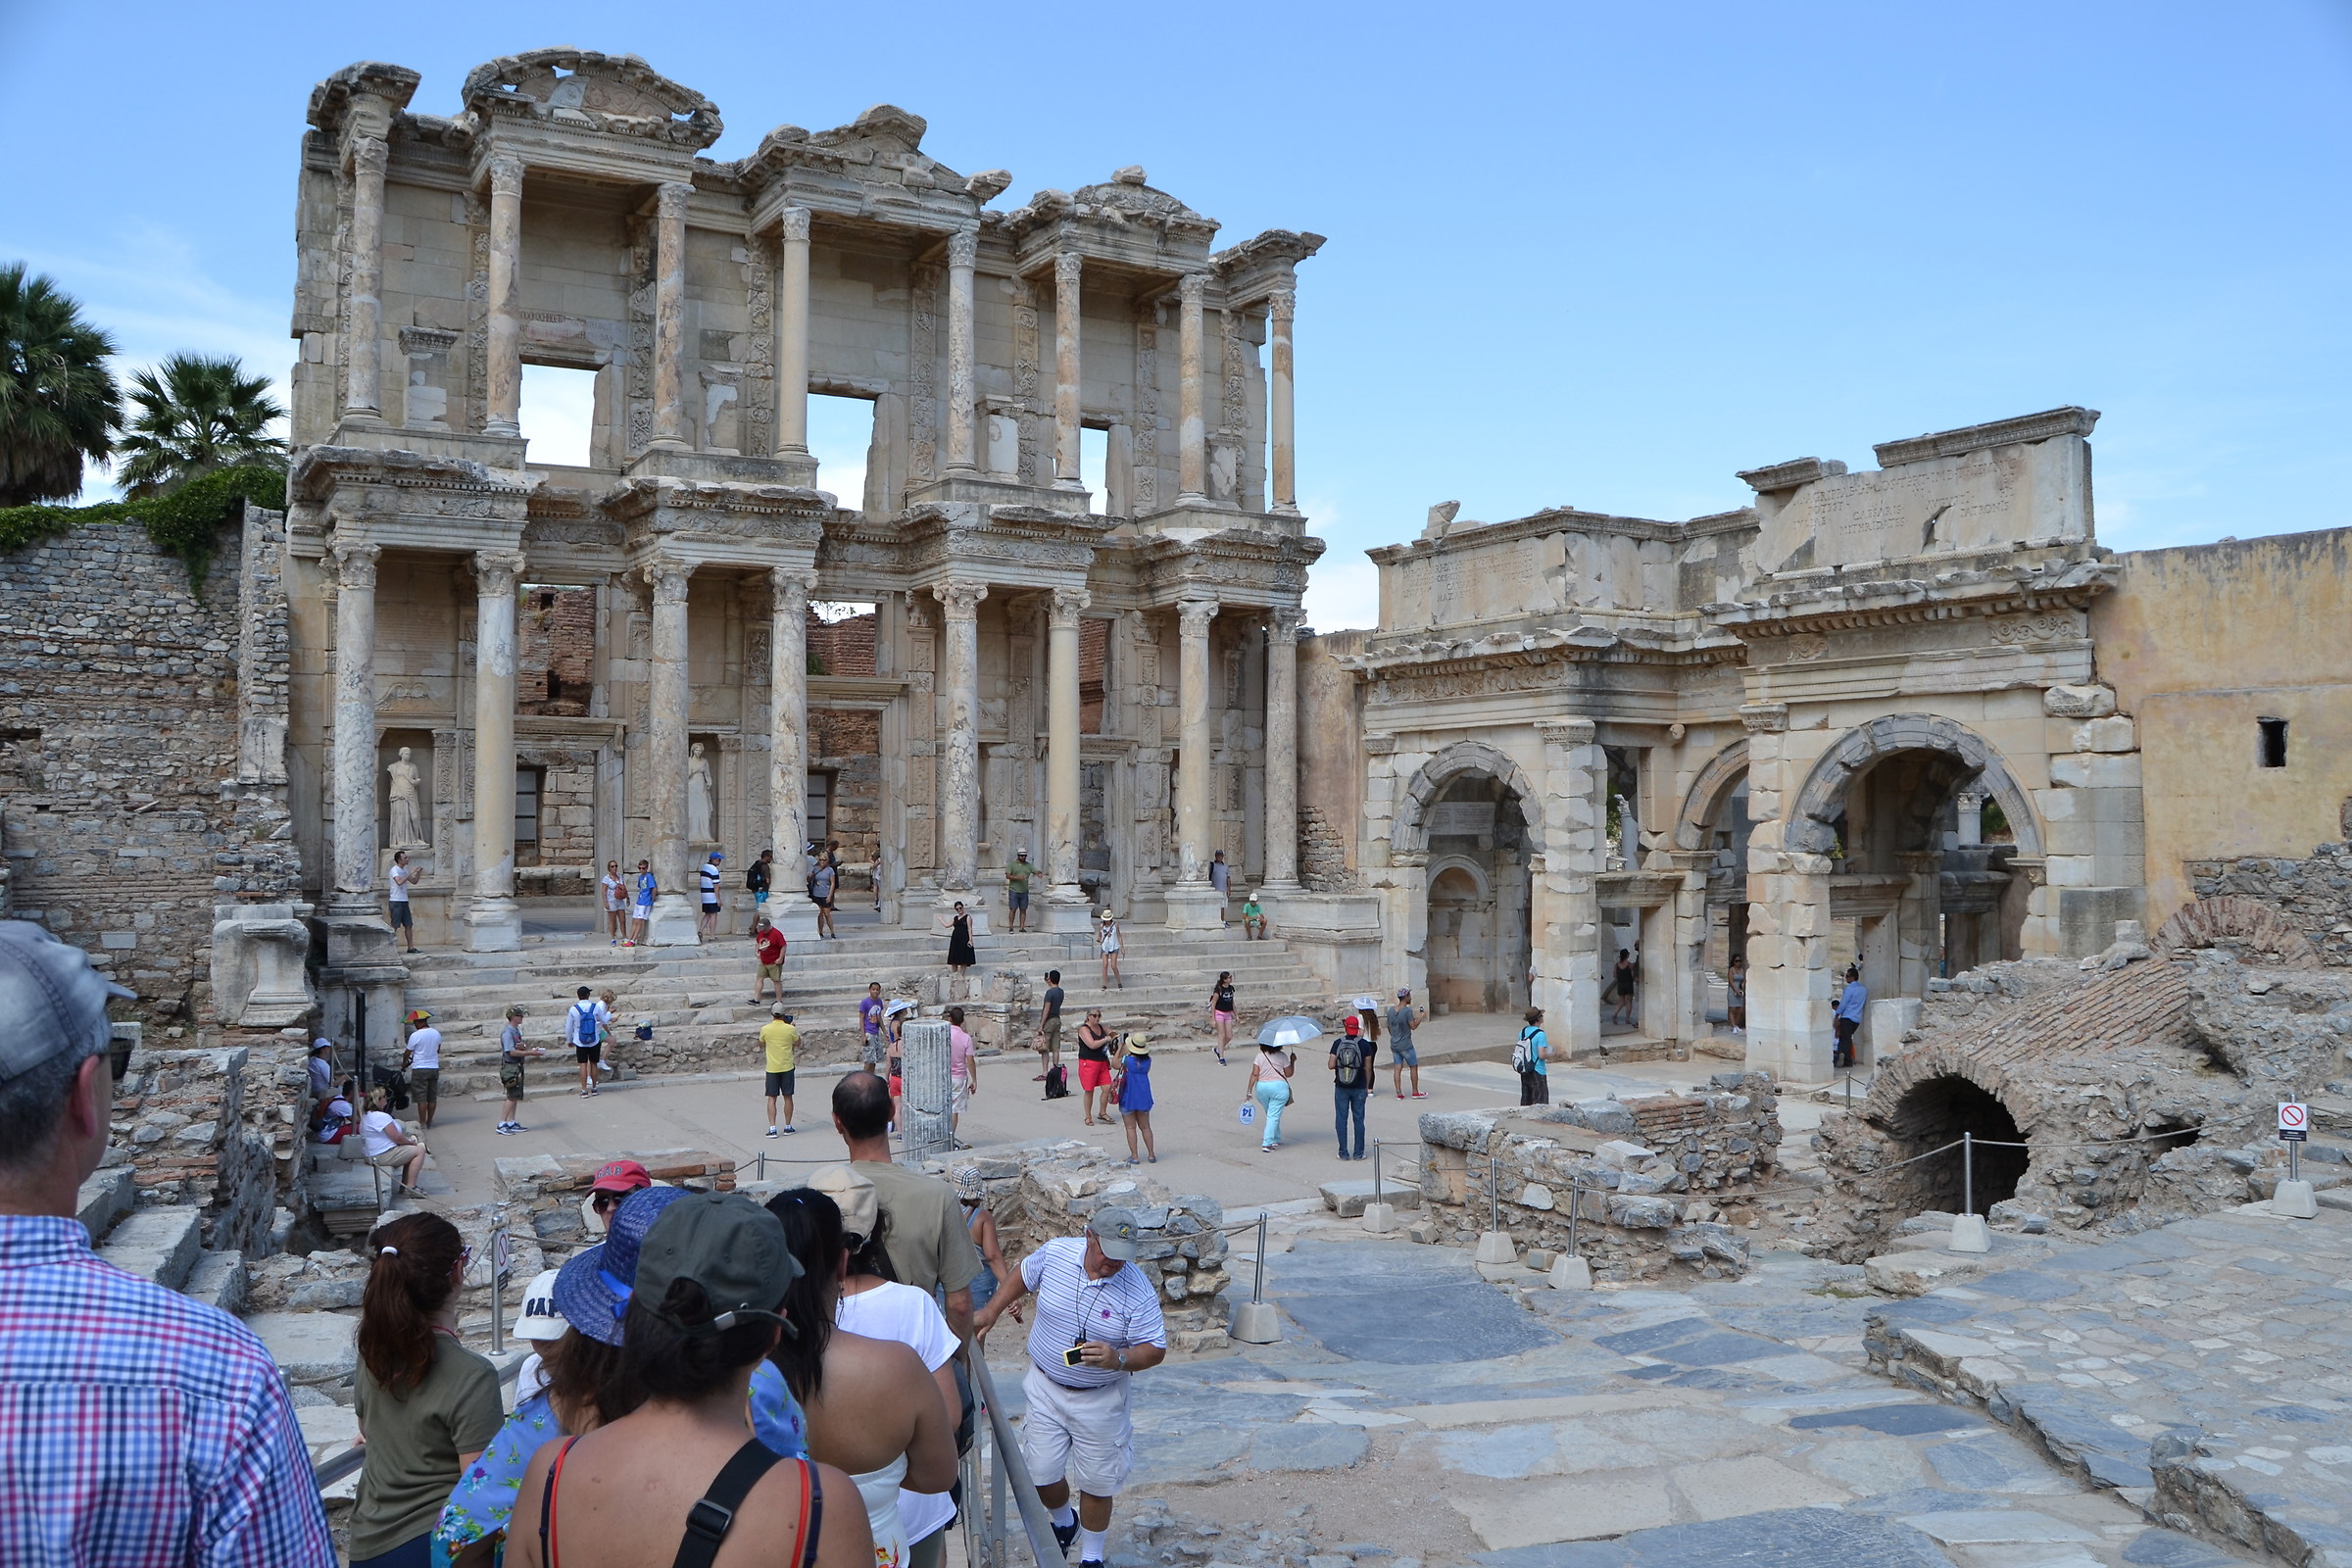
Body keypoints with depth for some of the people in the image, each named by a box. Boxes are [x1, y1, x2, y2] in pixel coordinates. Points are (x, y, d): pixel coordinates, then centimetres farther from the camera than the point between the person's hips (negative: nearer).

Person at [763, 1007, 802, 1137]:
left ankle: (772, 1128, -6)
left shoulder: (765, 1029, -7)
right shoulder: (790, 1029, -9)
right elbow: (798, 1044, 9)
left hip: (772, 1068, 0)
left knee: (772, 1098, 3)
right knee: (788, 1097, 10)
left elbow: (761, 1045, 11)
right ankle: (788, 1126, 16)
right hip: (787, 1067, 0)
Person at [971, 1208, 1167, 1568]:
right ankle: (1064, 1522, 42)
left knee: (1097, 1483, 8)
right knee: (1041, 1474, 7)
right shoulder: (1054, 1253, -13)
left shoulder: (1138, 1292, -21)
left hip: (1100, 1399, -2)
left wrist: (1118, 1359, -34)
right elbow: (1024, 1276, 8)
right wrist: (991, 1313, 12)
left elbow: (1155, 1349, -16)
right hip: (1046, 1387, 2)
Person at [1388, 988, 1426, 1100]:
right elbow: (1413, 1026, -17)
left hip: (1394, 1045, 6)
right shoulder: (1408, 1011, -17)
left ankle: (1399, 1093, 6)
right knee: (1414, 1066, 8)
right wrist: (1420, 1017, -4)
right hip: (1406, 1046, -6)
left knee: (1397, 1068, 7)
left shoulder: (1391, 1010, 4)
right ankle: (1415, 1092, 12)